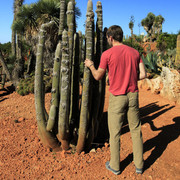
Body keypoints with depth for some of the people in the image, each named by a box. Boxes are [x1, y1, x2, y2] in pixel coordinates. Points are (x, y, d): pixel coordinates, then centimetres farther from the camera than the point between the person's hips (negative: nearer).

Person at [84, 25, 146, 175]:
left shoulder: (107, 54, -10)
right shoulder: (135, 52, 3)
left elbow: (98, 77, -1)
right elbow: (143, 75, 1)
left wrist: (90, 65, 17)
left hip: (117, 97, -4)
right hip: (133, 95, 4)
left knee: (115, 132, 10)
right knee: (136, 130, 15)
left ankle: (115, 166, 25)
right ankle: (139, 165, 27)